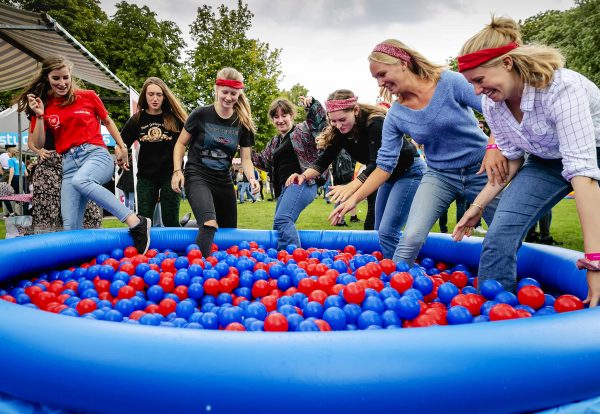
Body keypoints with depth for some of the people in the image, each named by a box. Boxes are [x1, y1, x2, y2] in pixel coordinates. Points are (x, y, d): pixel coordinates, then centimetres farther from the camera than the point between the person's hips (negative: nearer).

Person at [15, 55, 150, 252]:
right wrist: (39, 116, -3)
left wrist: (122, 147, 20)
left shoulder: (88, 97, 6)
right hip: (69, 164, 3)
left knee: (80, 181, -39)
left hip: (97, 154, -3)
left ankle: (135, 221, -40)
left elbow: (107, 121, 21)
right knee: (71, 226, -7)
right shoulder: (44, 105, 10)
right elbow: (38, 144, 8)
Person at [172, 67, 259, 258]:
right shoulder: (201, 114, -8)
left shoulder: (243, 123, 1)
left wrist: (252, 178, -19)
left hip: (224, 182, 5)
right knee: (210, 225, -29)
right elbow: (181, 144, 2)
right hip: (198, 177, -5)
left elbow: (246, 158, 1)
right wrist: (177, 171, -10)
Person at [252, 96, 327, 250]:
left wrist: (312, 103, -30)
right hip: (285, 187, 9)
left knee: (282, 219, -24)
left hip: (302, 182, -9)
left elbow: (320, 121, -15)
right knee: (279, 226, 14)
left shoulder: (303, 130, 0)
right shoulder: (274, 142, 21)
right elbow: (264, 161, 25)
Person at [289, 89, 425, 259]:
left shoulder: (376, 123, -29)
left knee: (387, 231, -16)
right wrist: (304, 176, -32)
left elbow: (377, 165, -40)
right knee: (380, 231, 11)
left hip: (409, 171, -8)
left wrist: (350, 187, -54)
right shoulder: (339, 131, -9)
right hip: (389, 176, 8)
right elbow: (323, 161, -12)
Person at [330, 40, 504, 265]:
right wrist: (354, 198, -11)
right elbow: (385, 165, -5)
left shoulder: (449, 82, -15)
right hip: (439, 175, 1)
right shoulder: (395, 115, -6)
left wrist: (494, 147, -28)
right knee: (410, 238, -16)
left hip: (480, 170, -1)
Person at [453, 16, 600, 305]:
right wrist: (478, 206, -10)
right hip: (546, 161, 5)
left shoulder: (560, 88, -34)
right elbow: (512, 159, -2)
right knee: (499, 238, -12)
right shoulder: (492, 103, -15)